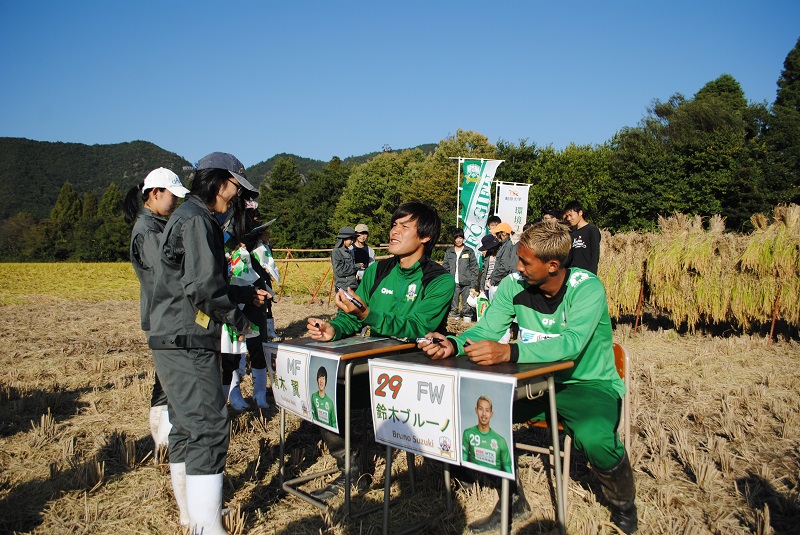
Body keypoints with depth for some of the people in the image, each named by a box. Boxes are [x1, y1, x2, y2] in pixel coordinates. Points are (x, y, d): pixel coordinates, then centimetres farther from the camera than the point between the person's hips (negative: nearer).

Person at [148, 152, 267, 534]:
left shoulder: (188, 217, 21)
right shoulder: (196, 220, -13)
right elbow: (203, 287, -23)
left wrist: (247, 293, 17)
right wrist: (238, 320, -9)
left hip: (175, 342, 11)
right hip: (187, 344, -11)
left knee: (187, 428, 17)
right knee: (209, 430, -10)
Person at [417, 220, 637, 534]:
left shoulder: (587, 288, -21)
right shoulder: (514, 285, -6)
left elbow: (571, 343, -36)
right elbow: (486, 330, -7)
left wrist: (508, 352, -49)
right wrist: (453, 345, -29)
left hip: (589, 384, -5)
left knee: (595, 438, -34)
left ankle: (623, 507, 3)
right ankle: (512, 499, 7)